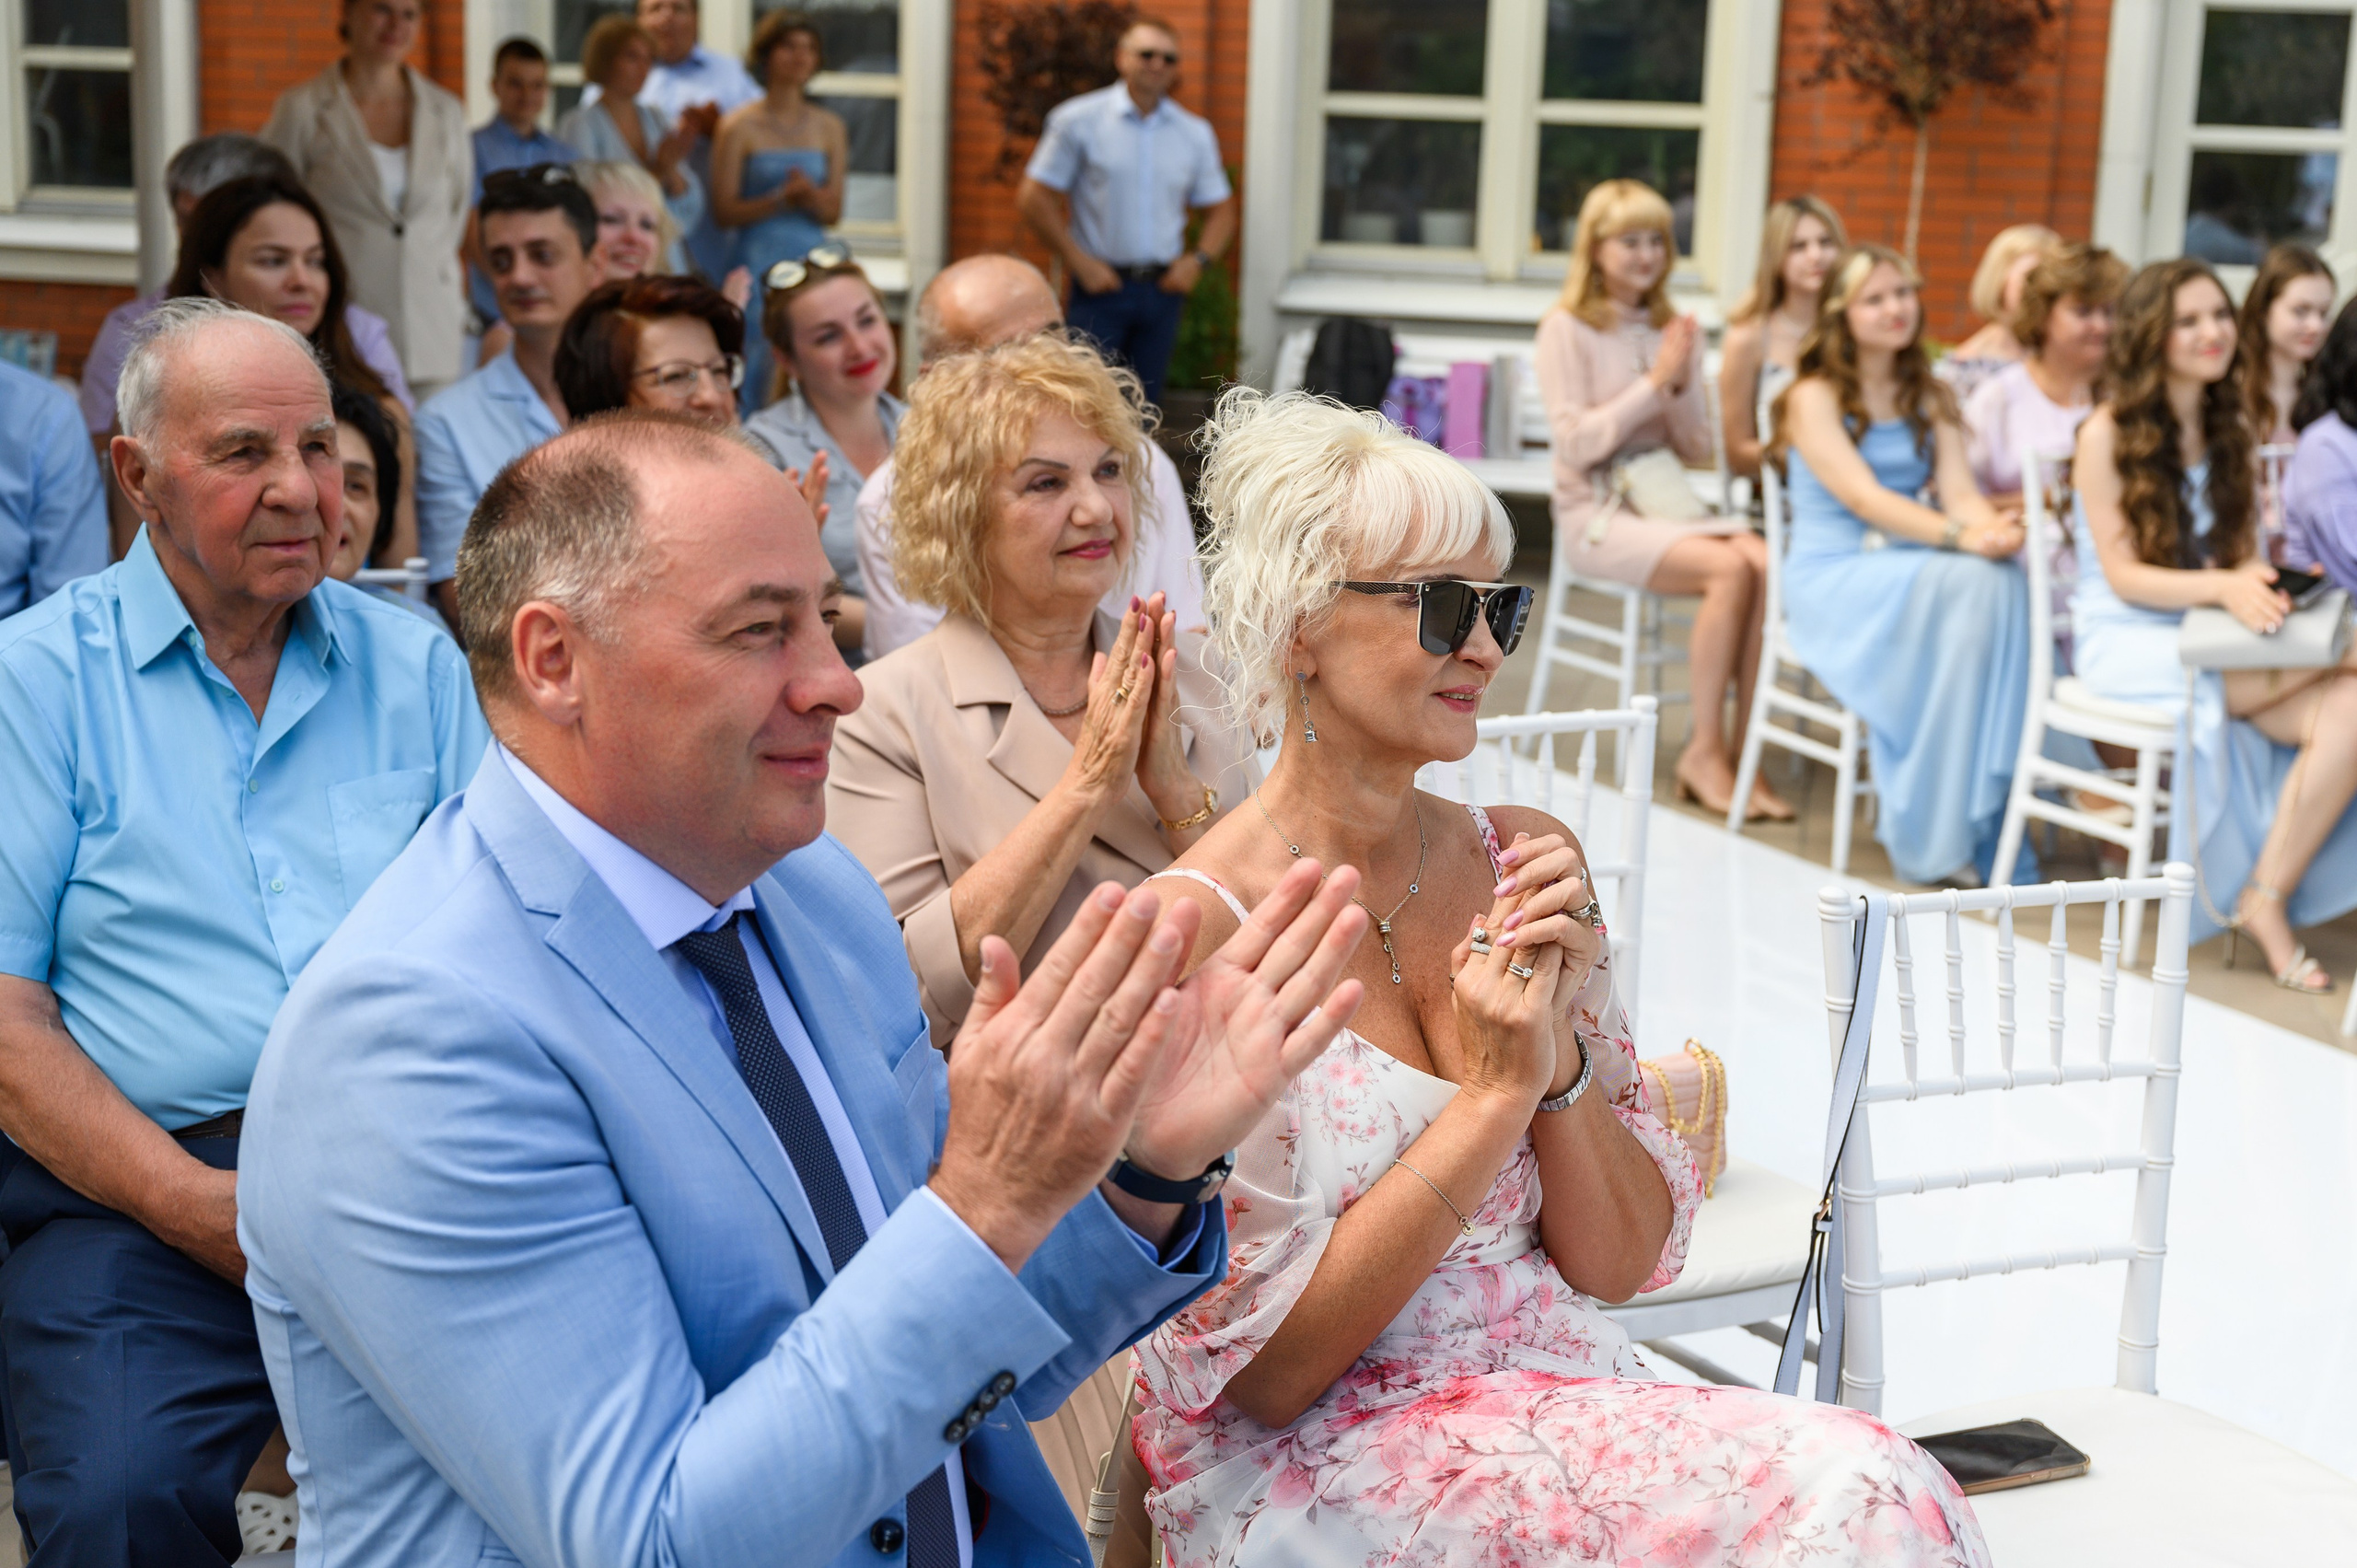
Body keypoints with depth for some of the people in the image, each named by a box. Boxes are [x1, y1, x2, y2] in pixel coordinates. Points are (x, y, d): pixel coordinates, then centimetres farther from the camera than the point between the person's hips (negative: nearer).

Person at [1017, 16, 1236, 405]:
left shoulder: (1195, 133, 11)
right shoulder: (1078, 120, -1)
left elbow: (1220, 210, 18)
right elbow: (1033, 198, -2)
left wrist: (1198, 260, -1)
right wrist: (1080, 263, -8)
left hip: (1162, 288, 4)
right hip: (1101, 285, -4)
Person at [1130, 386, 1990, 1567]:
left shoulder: (1524, 862, 6)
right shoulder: (1194, 930, -12)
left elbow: (1620, 1266, 7)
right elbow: (1259, 1369, -11)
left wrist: (1558, 1053, -10)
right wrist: (1492, 1094, -15)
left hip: (1565, 1401, 5)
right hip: (1312, 1467, -5)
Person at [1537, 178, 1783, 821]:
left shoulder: (1674, 330, 14)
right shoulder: (1567, 329, -2)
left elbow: (1700, 449, 13)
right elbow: (1575, 444, -11)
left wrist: (1681, 386, -6)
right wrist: (1654, 382, -14)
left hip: (1668, 501, 5)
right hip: (1596, 513, -5)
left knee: (1766, 563, -26)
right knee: (1728, 567, -30)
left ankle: (1737, 751, -23)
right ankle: (1706, 750, -19)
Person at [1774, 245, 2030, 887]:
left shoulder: (1930, 399, 17)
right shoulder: (1814, 398, -1)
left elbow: (1959, 489, 3)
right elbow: (1862, 497, -15)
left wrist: (1996, 526, -22)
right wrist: (1960, 536, -30)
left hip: (1913, 569, 5)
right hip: (1832, 577, -5)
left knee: (2002, 580, -29)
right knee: (1959, 581, -33)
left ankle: (1976, 822, -29)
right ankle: (1926, 836, -29)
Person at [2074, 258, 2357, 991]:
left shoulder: (2229, 430, 14)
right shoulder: (2108, 434, -6)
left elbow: (2244, 553, 13)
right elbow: (2124, 575, -11)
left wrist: (2271, 585, -12)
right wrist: (2224, 587, -28)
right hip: (2128, 638, -6)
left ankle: (2267, 899, -23)